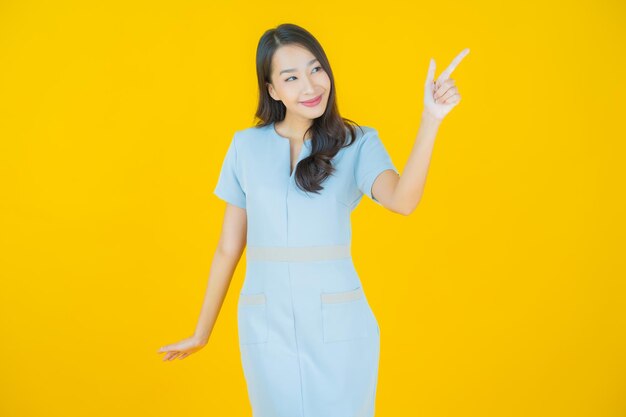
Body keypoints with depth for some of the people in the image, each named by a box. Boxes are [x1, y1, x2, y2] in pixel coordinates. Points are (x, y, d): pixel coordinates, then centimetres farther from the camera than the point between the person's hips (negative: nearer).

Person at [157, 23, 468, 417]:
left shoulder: (358, 143, -1)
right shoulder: (246, 146, 3)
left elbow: (402, 200, -22)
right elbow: (228, 249, 8)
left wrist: (431, 120, -31)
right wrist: (202, 333, 12)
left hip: (339, 326, -1)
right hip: (266, 327, 1)